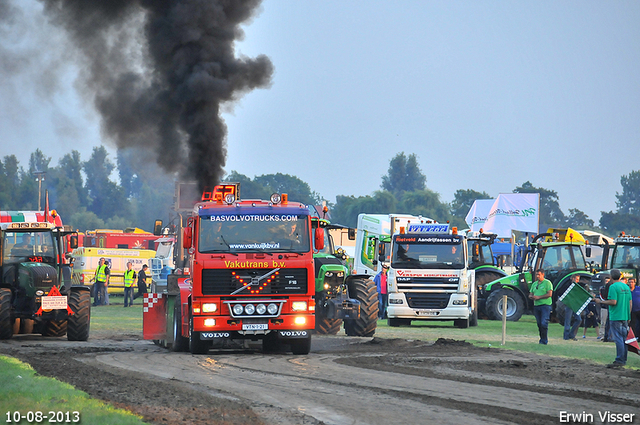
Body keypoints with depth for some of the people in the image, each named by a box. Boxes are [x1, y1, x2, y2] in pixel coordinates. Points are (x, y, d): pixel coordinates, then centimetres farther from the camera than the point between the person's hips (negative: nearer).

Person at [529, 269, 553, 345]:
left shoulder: (547, 283, -3)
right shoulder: (534, 284, 18)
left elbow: (549, 294, -13)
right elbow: (530, 295, 19)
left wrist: (539, 297, -17)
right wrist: (532, 297, -6)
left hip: (545, 305, -7)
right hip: (536, 306, 7)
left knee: (544, 323, -14)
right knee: (539, 324, 8)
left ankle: (544, 340, -10)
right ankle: (542, 339, 16)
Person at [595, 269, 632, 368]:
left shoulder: (613, 287, -11)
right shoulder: (626, 287, 13)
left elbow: (613, 302, -19)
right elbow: (630, 303, 15)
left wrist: (601, 301, -7)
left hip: (616, 317, -8)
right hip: (625, 317, 8)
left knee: (618, 339, -8)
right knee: (623, 339, 12)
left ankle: (619, 361, -9)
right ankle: (623, 360, 16)